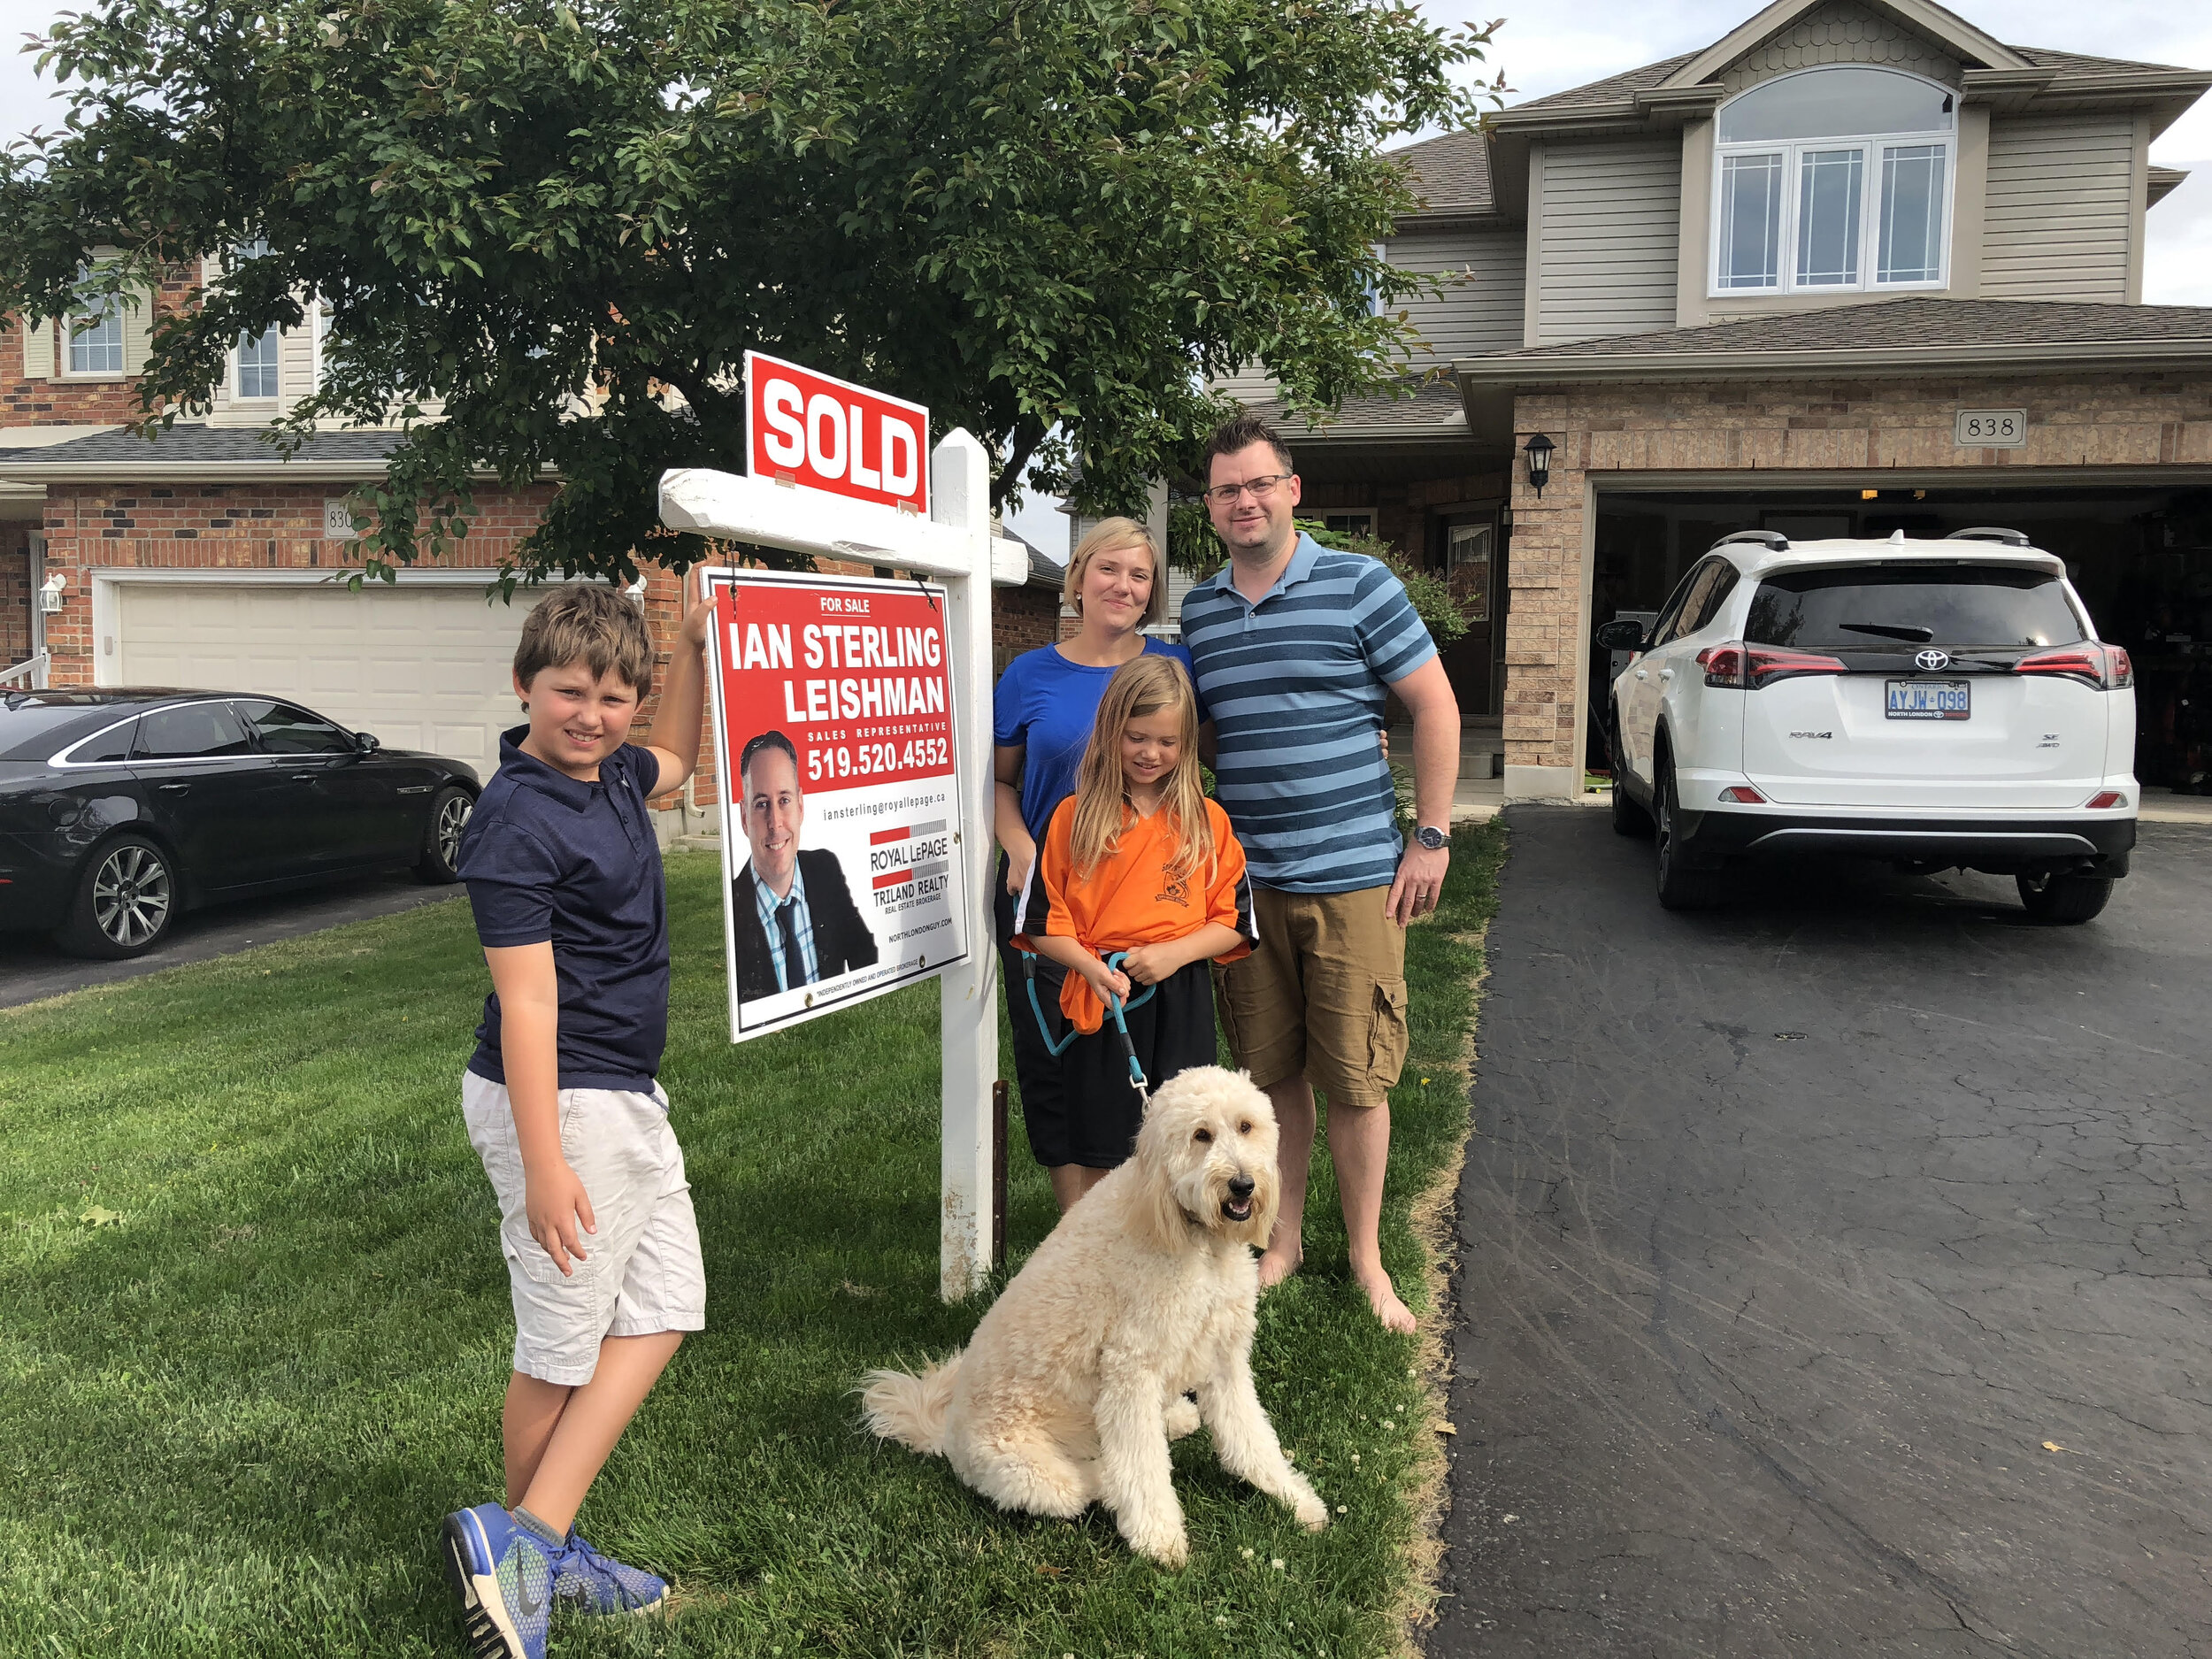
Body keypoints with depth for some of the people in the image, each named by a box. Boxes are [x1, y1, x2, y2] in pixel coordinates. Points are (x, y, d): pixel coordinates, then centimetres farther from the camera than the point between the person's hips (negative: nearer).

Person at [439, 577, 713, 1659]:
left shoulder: (611, 776, 6)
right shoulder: (516, 821, -20)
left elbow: (675, 758, 32)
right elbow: (527, 1003, -23)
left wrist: (693, 644, 21)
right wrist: (544, 1167, -23)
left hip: (627, 1097, 10)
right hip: (560, 1101, -10)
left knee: (662, 1312, 14)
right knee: (565, 1352, 2)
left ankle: (536, 1545, 20)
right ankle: (521, 1544, 22)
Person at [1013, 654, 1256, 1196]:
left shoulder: (1207, 820, 4)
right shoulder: (1074, 816, 2)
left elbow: (1234, 921, 5)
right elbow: (1042, 923, 1)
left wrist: (1174, 953, -12)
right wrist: (1091, 967, -16)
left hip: (1181, 1005, 1)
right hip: (1097, 999, 0)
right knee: (1100, 1162, 7)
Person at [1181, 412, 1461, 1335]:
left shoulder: (1360, 587, -3)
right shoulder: (1197, 614, 10)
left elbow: (1435, 708, 0)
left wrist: (1432, 837, -4)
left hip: (1353, 877, -3)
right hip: (1245, 880, 4)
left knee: (1355, 1076, 3)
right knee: (1271, 1072, 11)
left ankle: (1366, 1260, 19)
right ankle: (1282, 1242, 26)